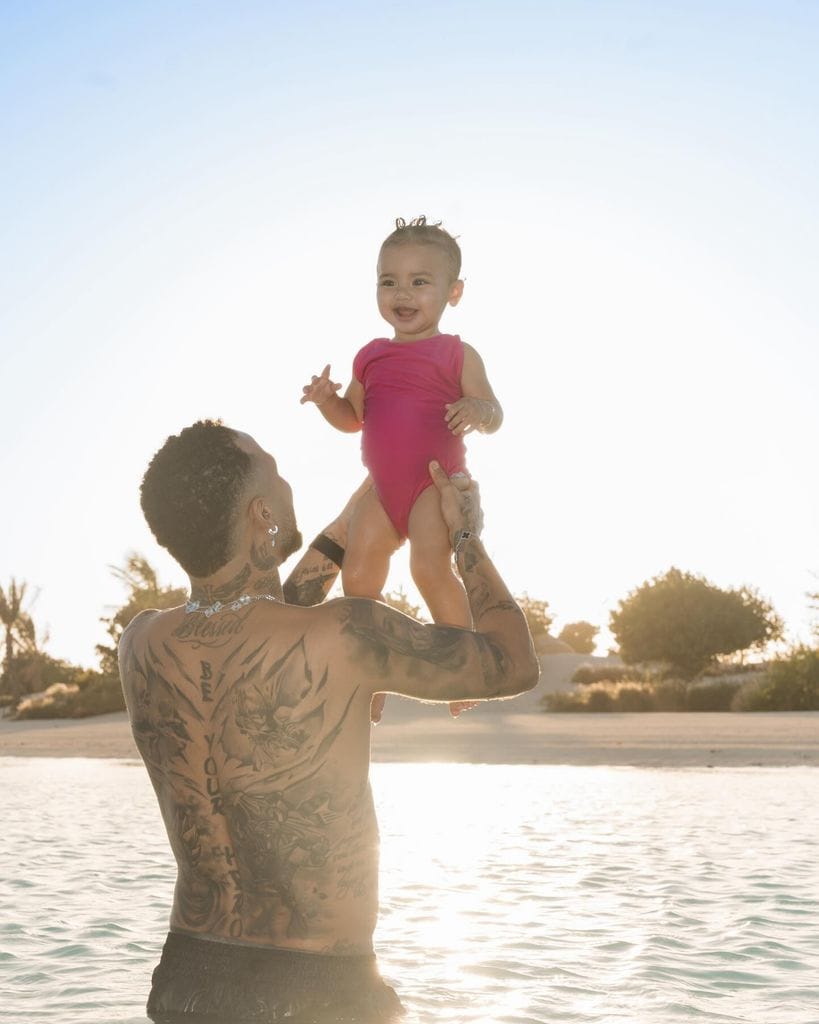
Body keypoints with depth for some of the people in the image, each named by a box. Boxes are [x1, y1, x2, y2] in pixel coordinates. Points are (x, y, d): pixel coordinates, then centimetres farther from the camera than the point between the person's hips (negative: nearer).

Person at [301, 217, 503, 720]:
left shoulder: (458, 354, -4)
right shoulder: (371, 357, 11)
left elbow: (494, 415, -7)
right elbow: (353, 418, 19)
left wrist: (479, 410, -31)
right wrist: (328, 400, -2)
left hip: (438, 483, -6)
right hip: (384, 488, 6)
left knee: (431, 565, -26)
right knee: (358, 576, 5)